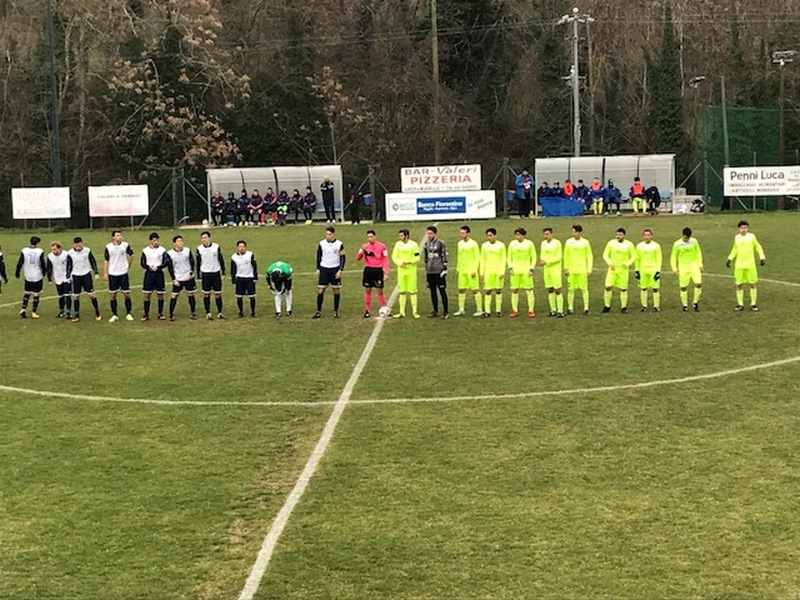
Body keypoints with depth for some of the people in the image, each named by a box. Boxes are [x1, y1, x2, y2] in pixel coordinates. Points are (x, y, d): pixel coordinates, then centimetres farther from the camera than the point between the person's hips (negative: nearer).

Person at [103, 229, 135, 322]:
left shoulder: (126, 245, -5)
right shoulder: (108, 247, -5)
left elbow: (131, 255, 13)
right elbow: (106, 260, 1)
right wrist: (105, 273, -2)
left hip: (123, 273, 0)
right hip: (112, 274, 0)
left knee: (127, 294, 1)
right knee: (112, 295, 5)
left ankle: (128, 314, 14)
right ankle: (114, 315, 15)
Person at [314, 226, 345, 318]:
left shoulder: (339, 244, -3)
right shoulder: (321, 244, 2)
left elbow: (343, 258, 0)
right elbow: (318, 257, 11)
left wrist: (340, 270, -7)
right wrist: (318, 269, 5)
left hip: (335, 270, -1)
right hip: (324, 269, 1)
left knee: (336, 290, 3)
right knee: (320, 290, -3)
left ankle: (336, 311, 12)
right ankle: (318, 311, 4)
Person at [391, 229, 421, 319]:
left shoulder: (413, 244, -6)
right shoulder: (398, 244, 4)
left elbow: (417, 257, -6)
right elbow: (394, 256, 4)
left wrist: (408, 262, -20)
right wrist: (399, 263, -14)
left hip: (411, 271, -3)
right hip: (401, 271, 3)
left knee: (412, 291, 0)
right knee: (402, 291, 7)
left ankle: (414, 311, 7)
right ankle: (402, 312, 13)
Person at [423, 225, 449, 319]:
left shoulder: (441, 243, -5)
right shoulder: (426, 244, 13)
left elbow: (444, 257, -6)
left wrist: (444, 269, -11)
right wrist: (426, 270, 20)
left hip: (439, 271, -6)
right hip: (430, 272, 6)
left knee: (442, 291, -3)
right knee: (433, 292, 10)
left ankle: (446, 312, 1)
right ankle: (435, 311, 18)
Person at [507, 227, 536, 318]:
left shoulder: (529, 243, 0)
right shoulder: (512, 244, 6)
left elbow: (533, 257, 4)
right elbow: (509, 257, 13)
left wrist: (531, 269, -5)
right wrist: (510, 268, 1)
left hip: (526, 271, -2)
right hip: (515, 271, 2)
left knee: (529, 290, -4)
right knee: (514, 290, 2)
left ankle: (531, 310, 1)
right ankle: (515, 310, 9)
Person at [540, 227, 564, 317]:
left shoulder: (557, 243, -10)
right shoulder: (543, 243, 8)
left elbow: (559, 257, -14)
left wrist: (547, 262, -18)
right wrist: (541, 260, -7)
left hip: (555, 270, -6)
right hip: (546, 270, 6)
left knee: (557, 290, -5)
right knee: (550, 290, 7)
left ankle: (560, 311, -2)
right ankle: (553, 310, 14)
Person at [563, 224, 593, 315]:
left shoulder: (585, 242, 1)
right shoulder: (568, 242, 5)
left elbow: (590, 256, 4)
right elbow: (566, 256, 10)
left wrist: (589, 269, -2)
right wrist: (566, 268, 4)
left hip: (582, 269, -2)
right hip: (571, 270, 2)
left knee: (584, 289, -1)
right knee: (571, 289, 2)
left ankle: (586, 308, 5)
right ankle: (570, 308, 9)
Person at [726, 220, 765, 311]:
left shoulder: (752, 236, -2)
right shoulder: (736, 238, 5)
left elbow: (758, 247, 8)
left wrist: (762, 257, -1)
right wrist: (729, 259, 13)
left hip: (750, 265, -2)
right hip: (739, 265, 2)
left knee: (752, 284, 1)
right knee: (739, 284, 2)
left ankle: (754, 304, 11)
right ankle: (740, 304, 12)